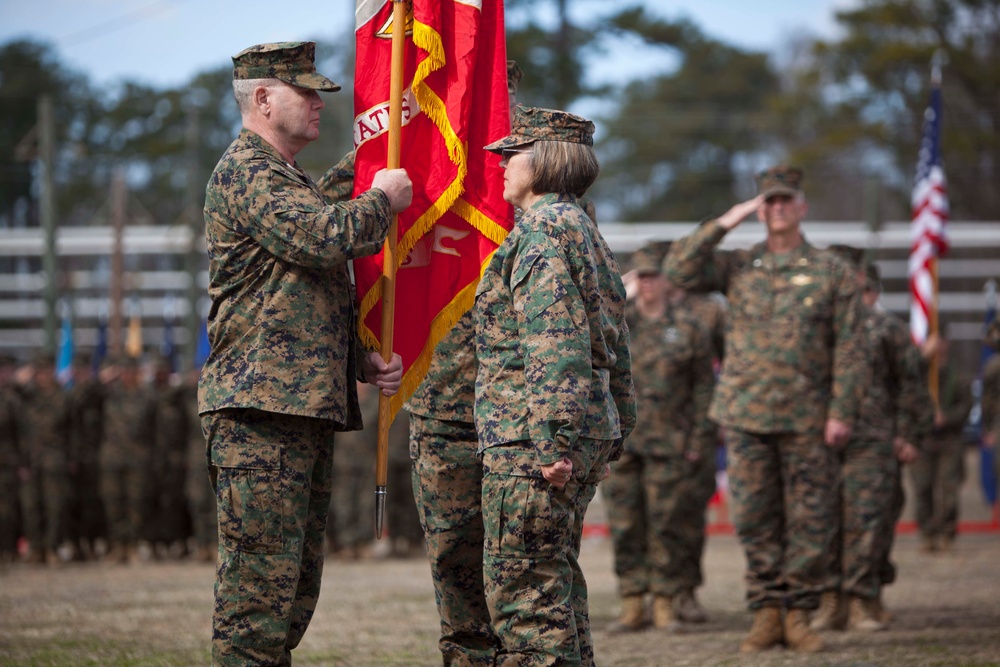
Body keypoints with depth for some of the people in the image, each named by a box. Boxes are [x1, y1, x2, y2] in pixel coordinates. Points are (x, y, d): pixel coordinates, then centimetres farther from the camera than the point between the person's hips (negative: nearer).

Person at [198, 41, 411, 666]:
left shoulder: (298, 183, 25)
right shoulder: (244, 173, -7)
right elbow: (328, 237, -23)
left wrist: (362, 361, 14)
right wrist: (383, 199, -4)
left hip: (312, 405, 10)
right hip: (260, 409, -10)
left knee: (297, 589, 10)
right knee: (261, 581, -12)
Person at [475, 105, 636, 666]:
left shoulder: (540, 231, -11)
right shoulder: (586, 231, 20)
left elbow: (557, 343, -21)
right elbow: (617, 351, 22)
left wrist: (554, 440, -25)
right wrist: (612, 439, 24)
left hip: (532, 444, -10)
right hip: (588, 434, 10)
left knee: (524, 587, -8)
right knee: (557, 581, 16)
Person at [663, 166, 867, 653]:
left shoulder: (832, 273, 4)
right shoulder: (736, 267, 9)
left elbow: (849, 351, 0)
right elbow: (679, 269, -6)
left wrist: (841, 413, -8)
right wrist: (725, 223, -7)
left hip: (807, 420, -1)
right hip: (746, 416, 1)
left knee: (809, 521, 0)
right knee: (756, 520, 3)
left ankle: (799, 614, 8)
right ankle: (766, 614, 9)